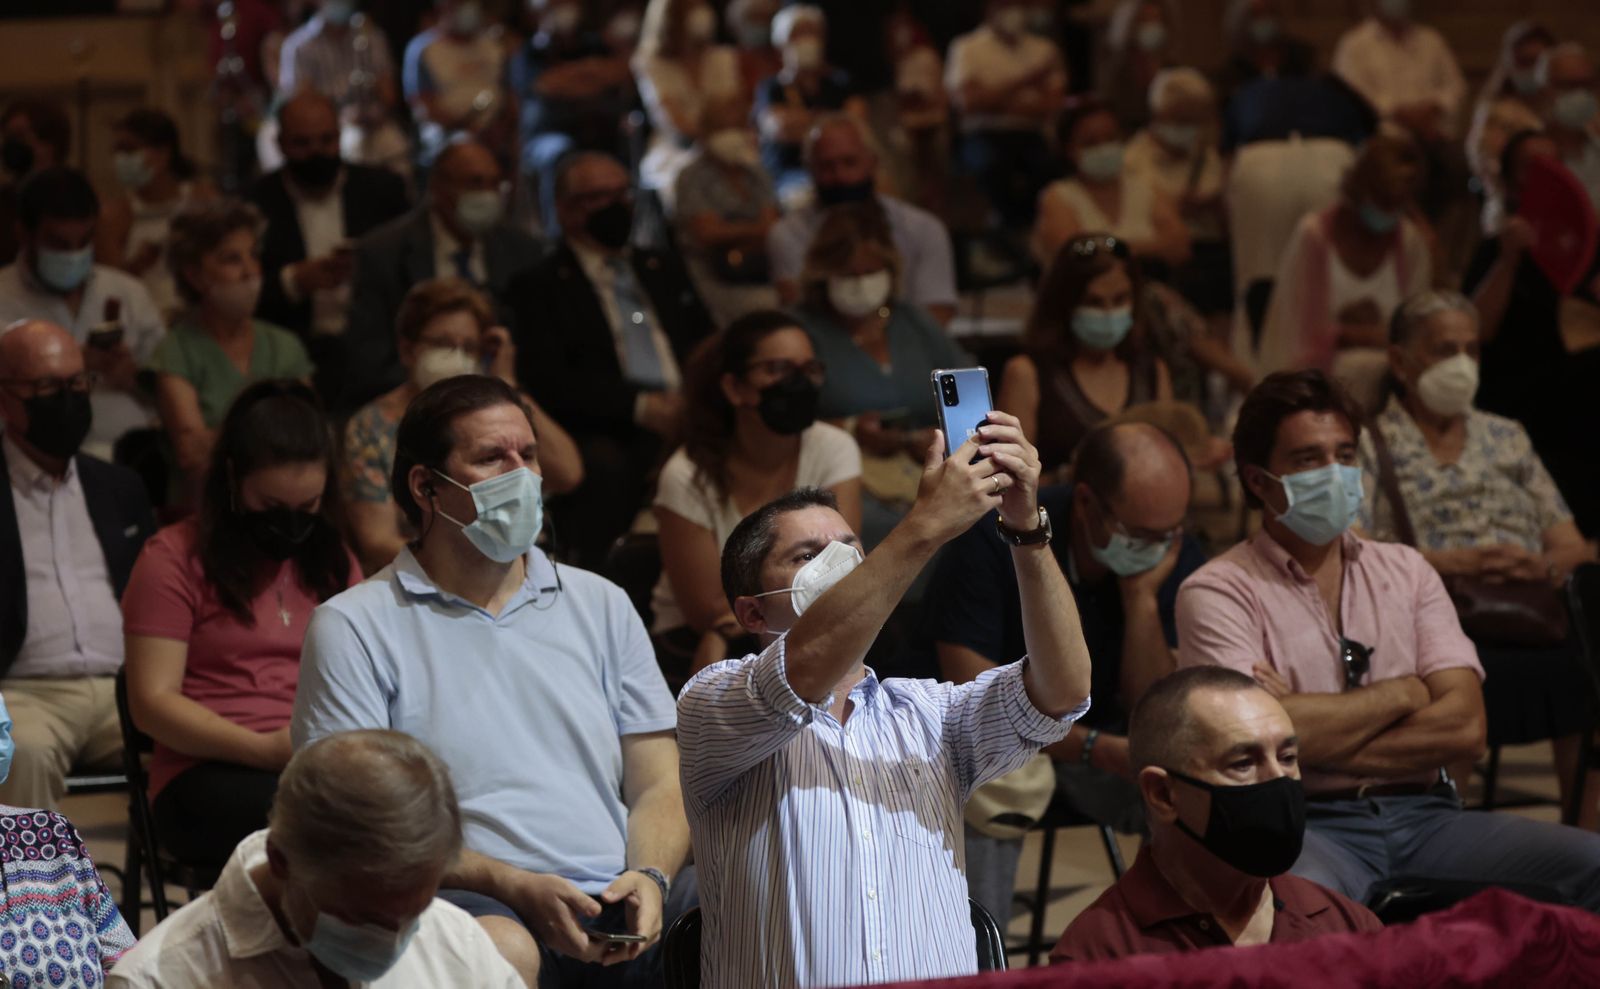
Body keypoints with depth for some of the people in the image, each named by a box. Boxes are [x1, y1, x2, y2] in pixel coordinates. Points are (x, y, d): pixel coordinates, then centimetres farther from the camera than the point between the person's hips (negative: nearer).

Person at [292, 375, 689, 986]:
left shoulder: (601, 606, 22)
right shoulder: (356, 627, 7)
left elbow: (658, 784, 18)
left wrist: (649, 878, -5)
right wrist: (516, 886, -15)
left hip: (617, 913, 5)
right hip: (474, 906, -5)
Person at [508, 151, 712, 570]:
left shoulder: (663, 269, 28)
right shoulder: (539, 285, 10)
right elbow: (546, 379, -4)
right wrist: (638, 406, -15)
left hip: (689, 421, 4)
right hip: (611, 433, -4)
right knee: (603, 465, -40)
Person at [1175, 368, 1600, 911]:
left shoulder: (1406, 572, 18)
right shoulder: (1218, 593, 4)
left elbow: (1464, 728, 4)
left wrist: (1322, 735, -7)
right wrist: (1400, 694, 1)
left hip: (1425, 819, 5)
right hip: (1308, 828, -5)